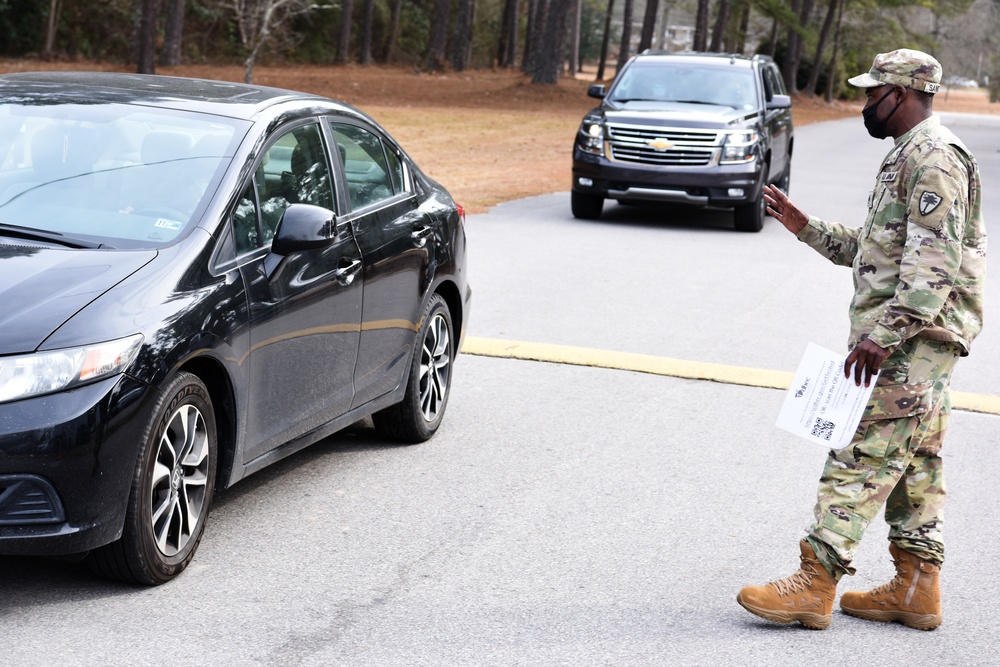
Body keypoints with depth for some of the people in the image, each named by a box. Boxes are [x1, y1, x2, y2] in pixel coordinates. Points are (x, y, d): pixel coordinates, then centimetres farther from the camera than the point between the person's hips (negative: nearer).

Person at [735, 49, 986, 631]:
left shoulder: (934, 158, -14)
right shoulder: (910, 156, 20)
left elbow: (935, 263, -23)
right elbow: (875, 253, 25)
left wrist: (883, 334, -28)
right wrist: (806, 227, 19)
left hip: (911, 340, -11)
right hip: (913, 338, 11)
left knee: (861, 456, -12)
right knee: (914, 464, 11)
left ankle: (815, 583, -12)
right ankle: (917, 589, 17)